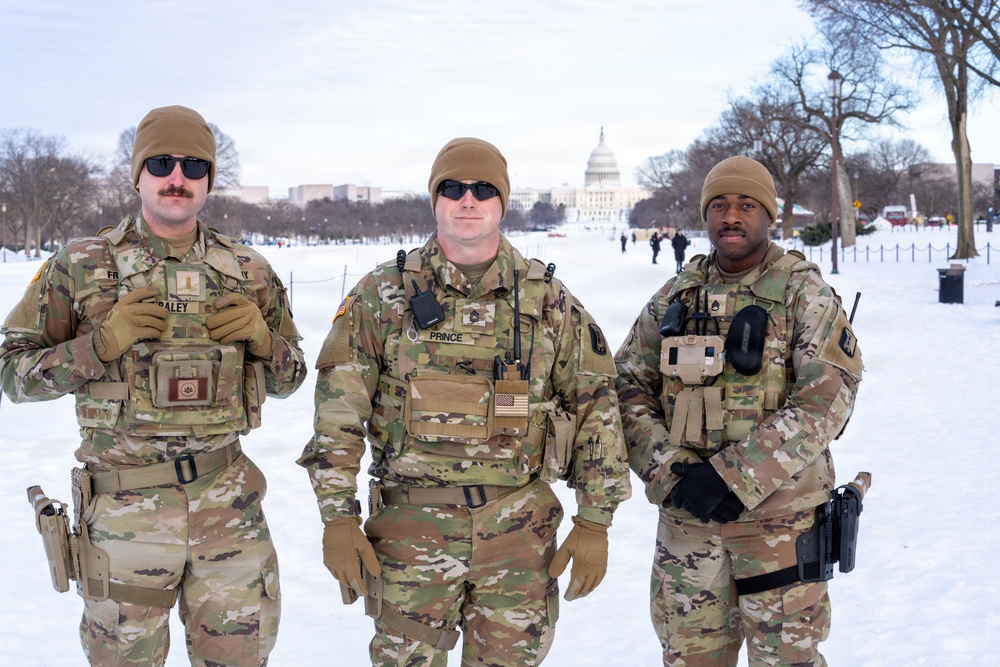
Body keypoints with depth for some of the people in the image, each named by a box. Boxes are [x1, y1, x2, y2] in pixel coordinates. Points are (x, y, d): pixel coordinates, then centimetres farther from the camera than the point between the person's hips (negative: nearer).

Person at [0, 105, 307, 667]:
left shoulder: (247, 271, 5)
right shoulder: (80, 266, -2)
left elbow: (289, 379, 12)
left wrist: (261, 336, -9)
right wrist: (103, 342, -17)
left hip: (228, 499, 2)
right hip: (124, 505, -2)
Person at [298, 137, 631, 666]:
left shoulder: (549, 300, 4)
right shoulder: (383, 294, 1)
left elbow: (596, 405, 6)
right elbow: (338, 407, -1)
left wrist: (595, 521, 2)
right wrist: (337, 517, -7)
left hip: (521, 529, 1)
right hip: (412, 524, -1)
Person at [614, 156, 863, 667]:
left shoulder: (804, 295, -4)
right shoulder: (674, 297, 8)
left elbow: (826, 399, -14)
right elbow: (629, 387, 5)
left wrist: (733, 479, -20)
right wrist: (668, 472, -12)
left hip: (779, 515, -3)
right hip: (686, 513, 3)